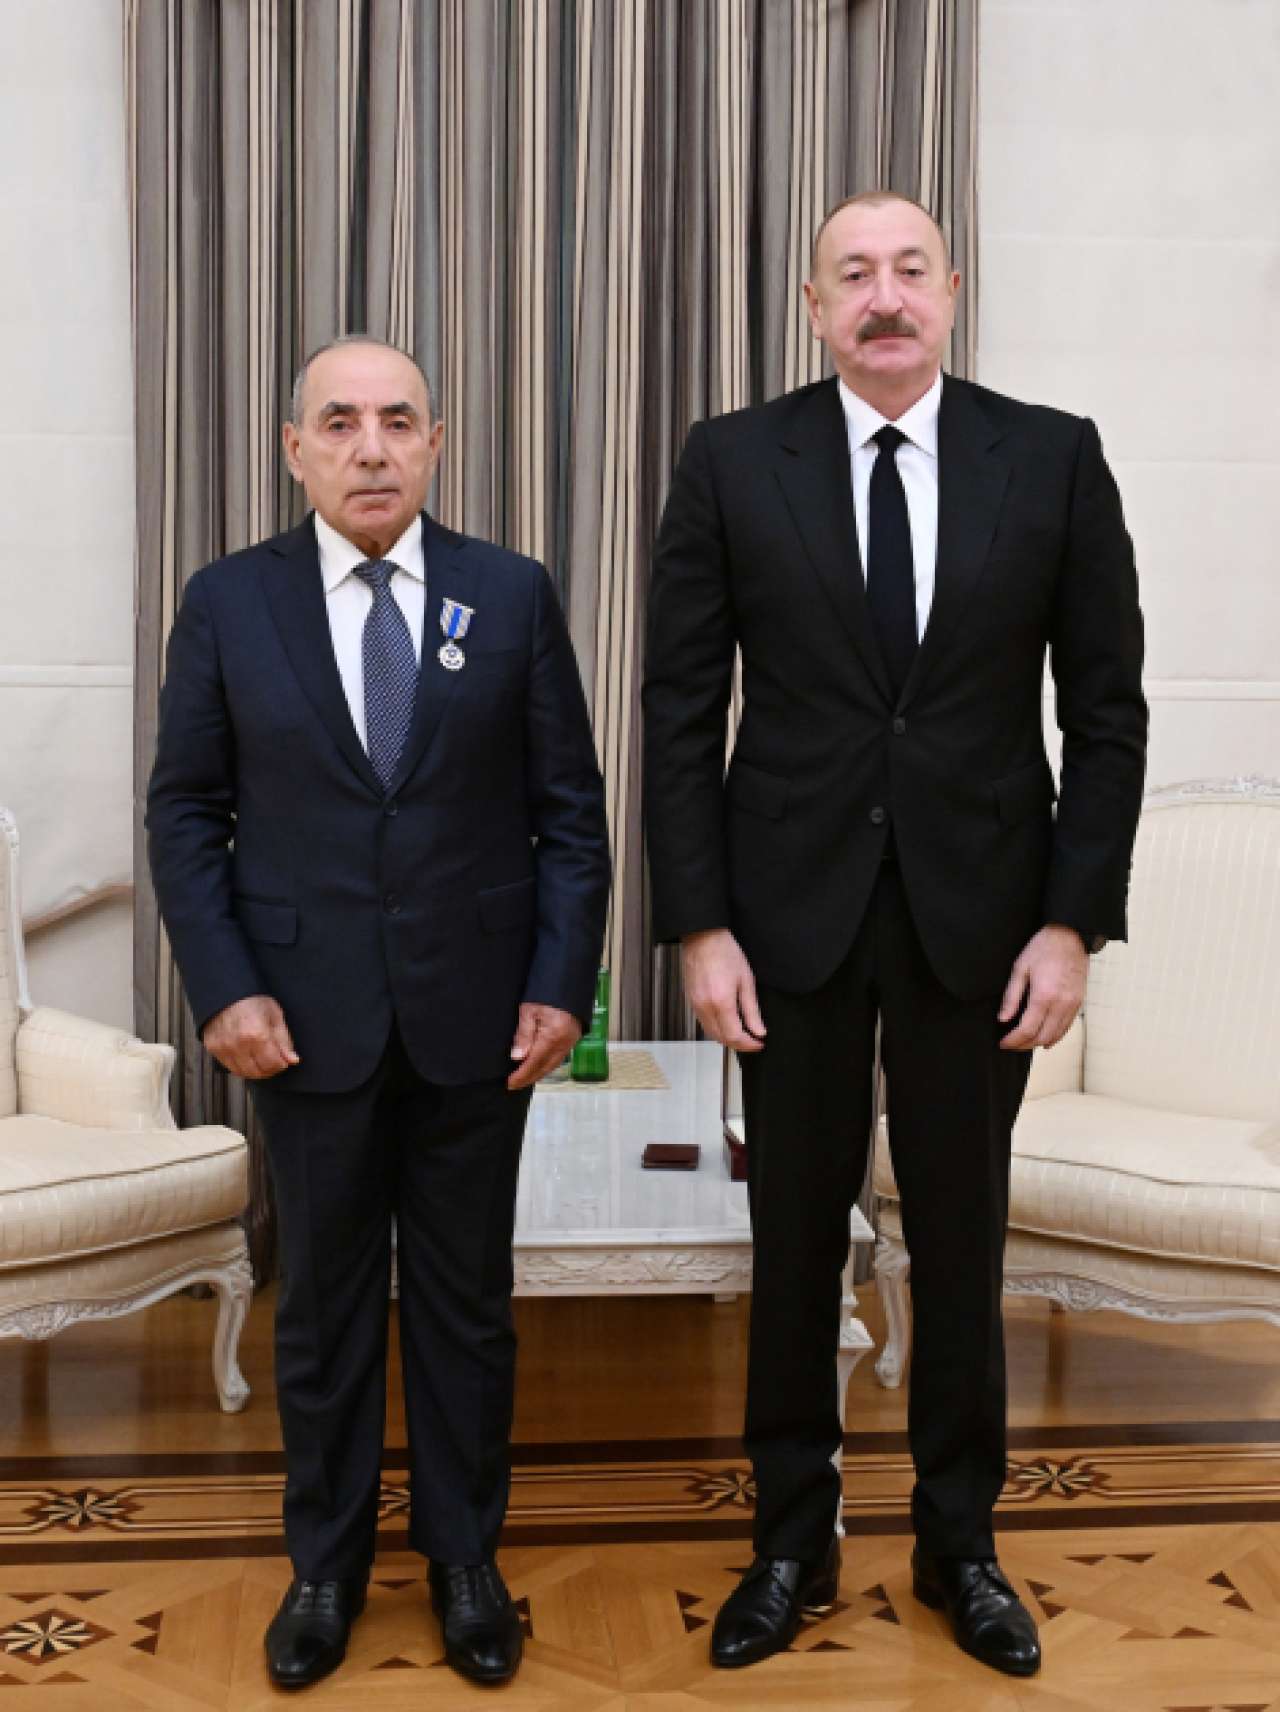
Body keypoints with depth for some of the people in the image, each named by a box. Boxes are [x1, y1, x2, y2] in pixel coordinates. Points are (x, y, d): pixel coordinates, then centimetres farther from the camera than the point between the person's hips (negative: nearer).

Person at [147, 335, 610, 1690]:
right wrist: (223, 988, -8)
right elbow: (186, 813, 1)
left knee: (465, 1301, 13)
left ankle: (464, 1555, 31)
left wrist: (561, 981, -6)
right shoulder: (227, 603, 0)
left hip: (476, 1017, 0)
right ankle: (325, 1562, 31)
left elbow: (571, 808, 1)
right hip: (307, 1018, 0)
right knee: (321, 1304, 13)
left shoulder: (513, 597, 0)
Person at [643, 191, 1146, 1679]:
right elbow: (682, 711, -2)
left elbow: (1105, 709, 1)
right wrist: (699, 926, -7)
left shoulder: (1053, 457, 0)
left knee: (961, 1240, 11)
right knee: (794, 1235, 10)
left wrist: (1075, 921, -5)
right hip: (792, 909, 0)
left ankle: (959, 1543, 31)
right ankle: (792, 1542, 29)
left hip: (977, 916, 0)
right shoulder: (732, 463, -1)